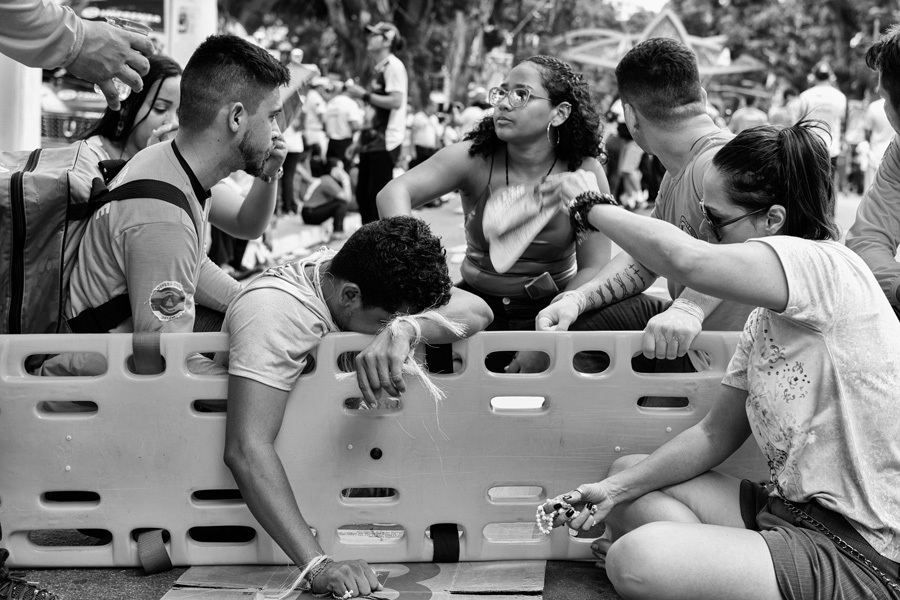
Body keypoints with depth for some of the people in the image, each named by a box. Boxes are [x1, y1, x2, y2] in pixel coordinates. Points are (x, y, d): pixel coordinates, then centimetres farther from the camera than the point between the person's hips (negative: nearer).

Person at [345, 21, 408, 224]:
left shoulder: (393, 65, -8)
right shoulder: (379, 68, 19)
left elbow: (395, 101, -19)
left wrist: (364, 95, -15)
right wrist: (361, 142, 19)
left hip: (385, 142, -9)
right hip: (371, 140, 9)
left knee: (379, 194, -7)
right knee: (363, 194, 11)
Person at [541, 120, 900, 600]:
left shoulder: (823, 265, -17)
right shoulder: (765, 317, 12)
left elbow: (685, 259, -32)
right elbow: (717, 433, 12)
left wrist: (590, 205, -15)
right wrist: (616, 490, 1)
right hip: (794, 512, 10)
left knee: (638, 562, -25)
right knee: (628, 475, 13)